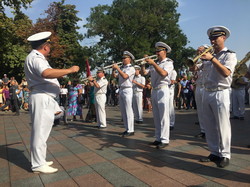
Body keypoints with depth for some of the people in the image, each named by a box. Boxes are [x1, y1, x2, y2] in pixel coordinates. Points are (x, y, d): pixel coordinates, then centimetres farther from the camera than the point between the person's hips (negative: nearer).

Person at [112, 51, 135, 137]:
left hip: (127, 90, -8)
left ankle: (130, 130, -3)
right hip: (121, 90, 8)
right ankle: (127, 129, 18)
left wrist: (117, 68, -16)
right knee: (123, 111, 10)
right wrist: (113, 69, 1)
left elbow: (125, 76, -21)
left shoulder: (131, 68, -6)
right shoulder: (122, 68, 17)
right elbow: (114, 76, 17)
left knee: (128, 111, -7)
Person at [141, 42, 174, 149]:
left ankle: (164, 140, -3)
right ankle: (158, 138, 18)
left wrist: (153, 63, -19)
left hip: (162, 90, -7)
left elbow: (163, 73, -20)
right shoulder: (155, 64, 19)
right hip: (154, 91, 7)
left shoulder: (168, 63, 0)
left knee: (163, 116, -7)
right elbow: (144, 73, 13)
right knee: (156, 116, 10)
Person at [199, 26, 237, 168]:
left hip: (220, 93, -6)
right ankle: (214, 153, 21)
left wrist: (212, 58, -23)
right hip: (207, 93, 6)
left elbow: (226, 72, -19)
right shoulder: (211, 55, 17)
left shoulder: (229, 55, 0)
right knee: (210, 126, 9)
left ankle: (225, 155, 9)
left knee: (222, 126, -2)